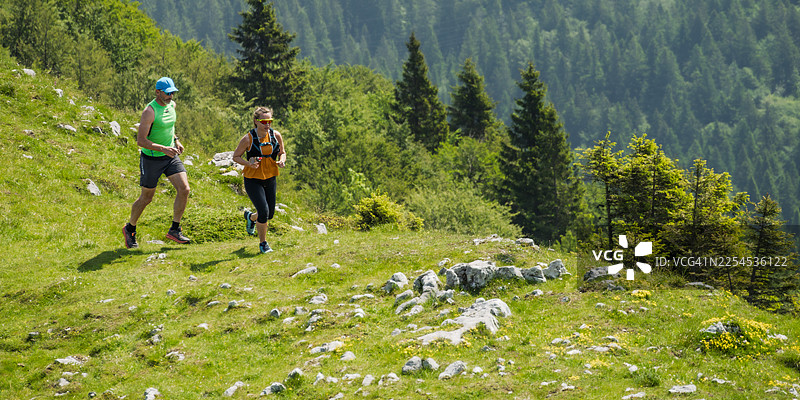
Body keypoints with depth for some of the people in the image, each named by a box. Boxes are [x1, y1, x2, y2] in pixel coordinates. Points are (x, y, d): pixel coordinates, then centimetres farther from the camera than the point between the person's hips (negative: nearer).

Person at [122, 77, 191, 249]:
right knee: (146, 198, 5)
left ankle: (174, 230, 2)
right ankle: (130, 229, 29)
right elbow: (141, 140, -23)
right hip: (151, 159, -6)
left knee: (184, 189, -9)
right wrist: (163, 149, -31)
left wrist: (176, 141, 9)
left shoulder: (172, 105, 3)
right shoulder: (150, 111, -21)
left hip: (171, 157, 6)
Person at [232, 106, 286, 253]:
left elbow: (282, 152, 11)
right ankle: (263, 243, 6)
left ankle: (250, 217, 46)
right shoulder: (248, 139, -15)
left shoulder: (276, 135, -5)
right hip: (253, 180, -5)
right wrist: (248, 163, -23)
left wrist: (282, 160, -12)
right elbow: (236, 156, -5)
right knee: (264, 211, -16)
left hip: (270, 179, 5)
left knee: (269, 214, 11)